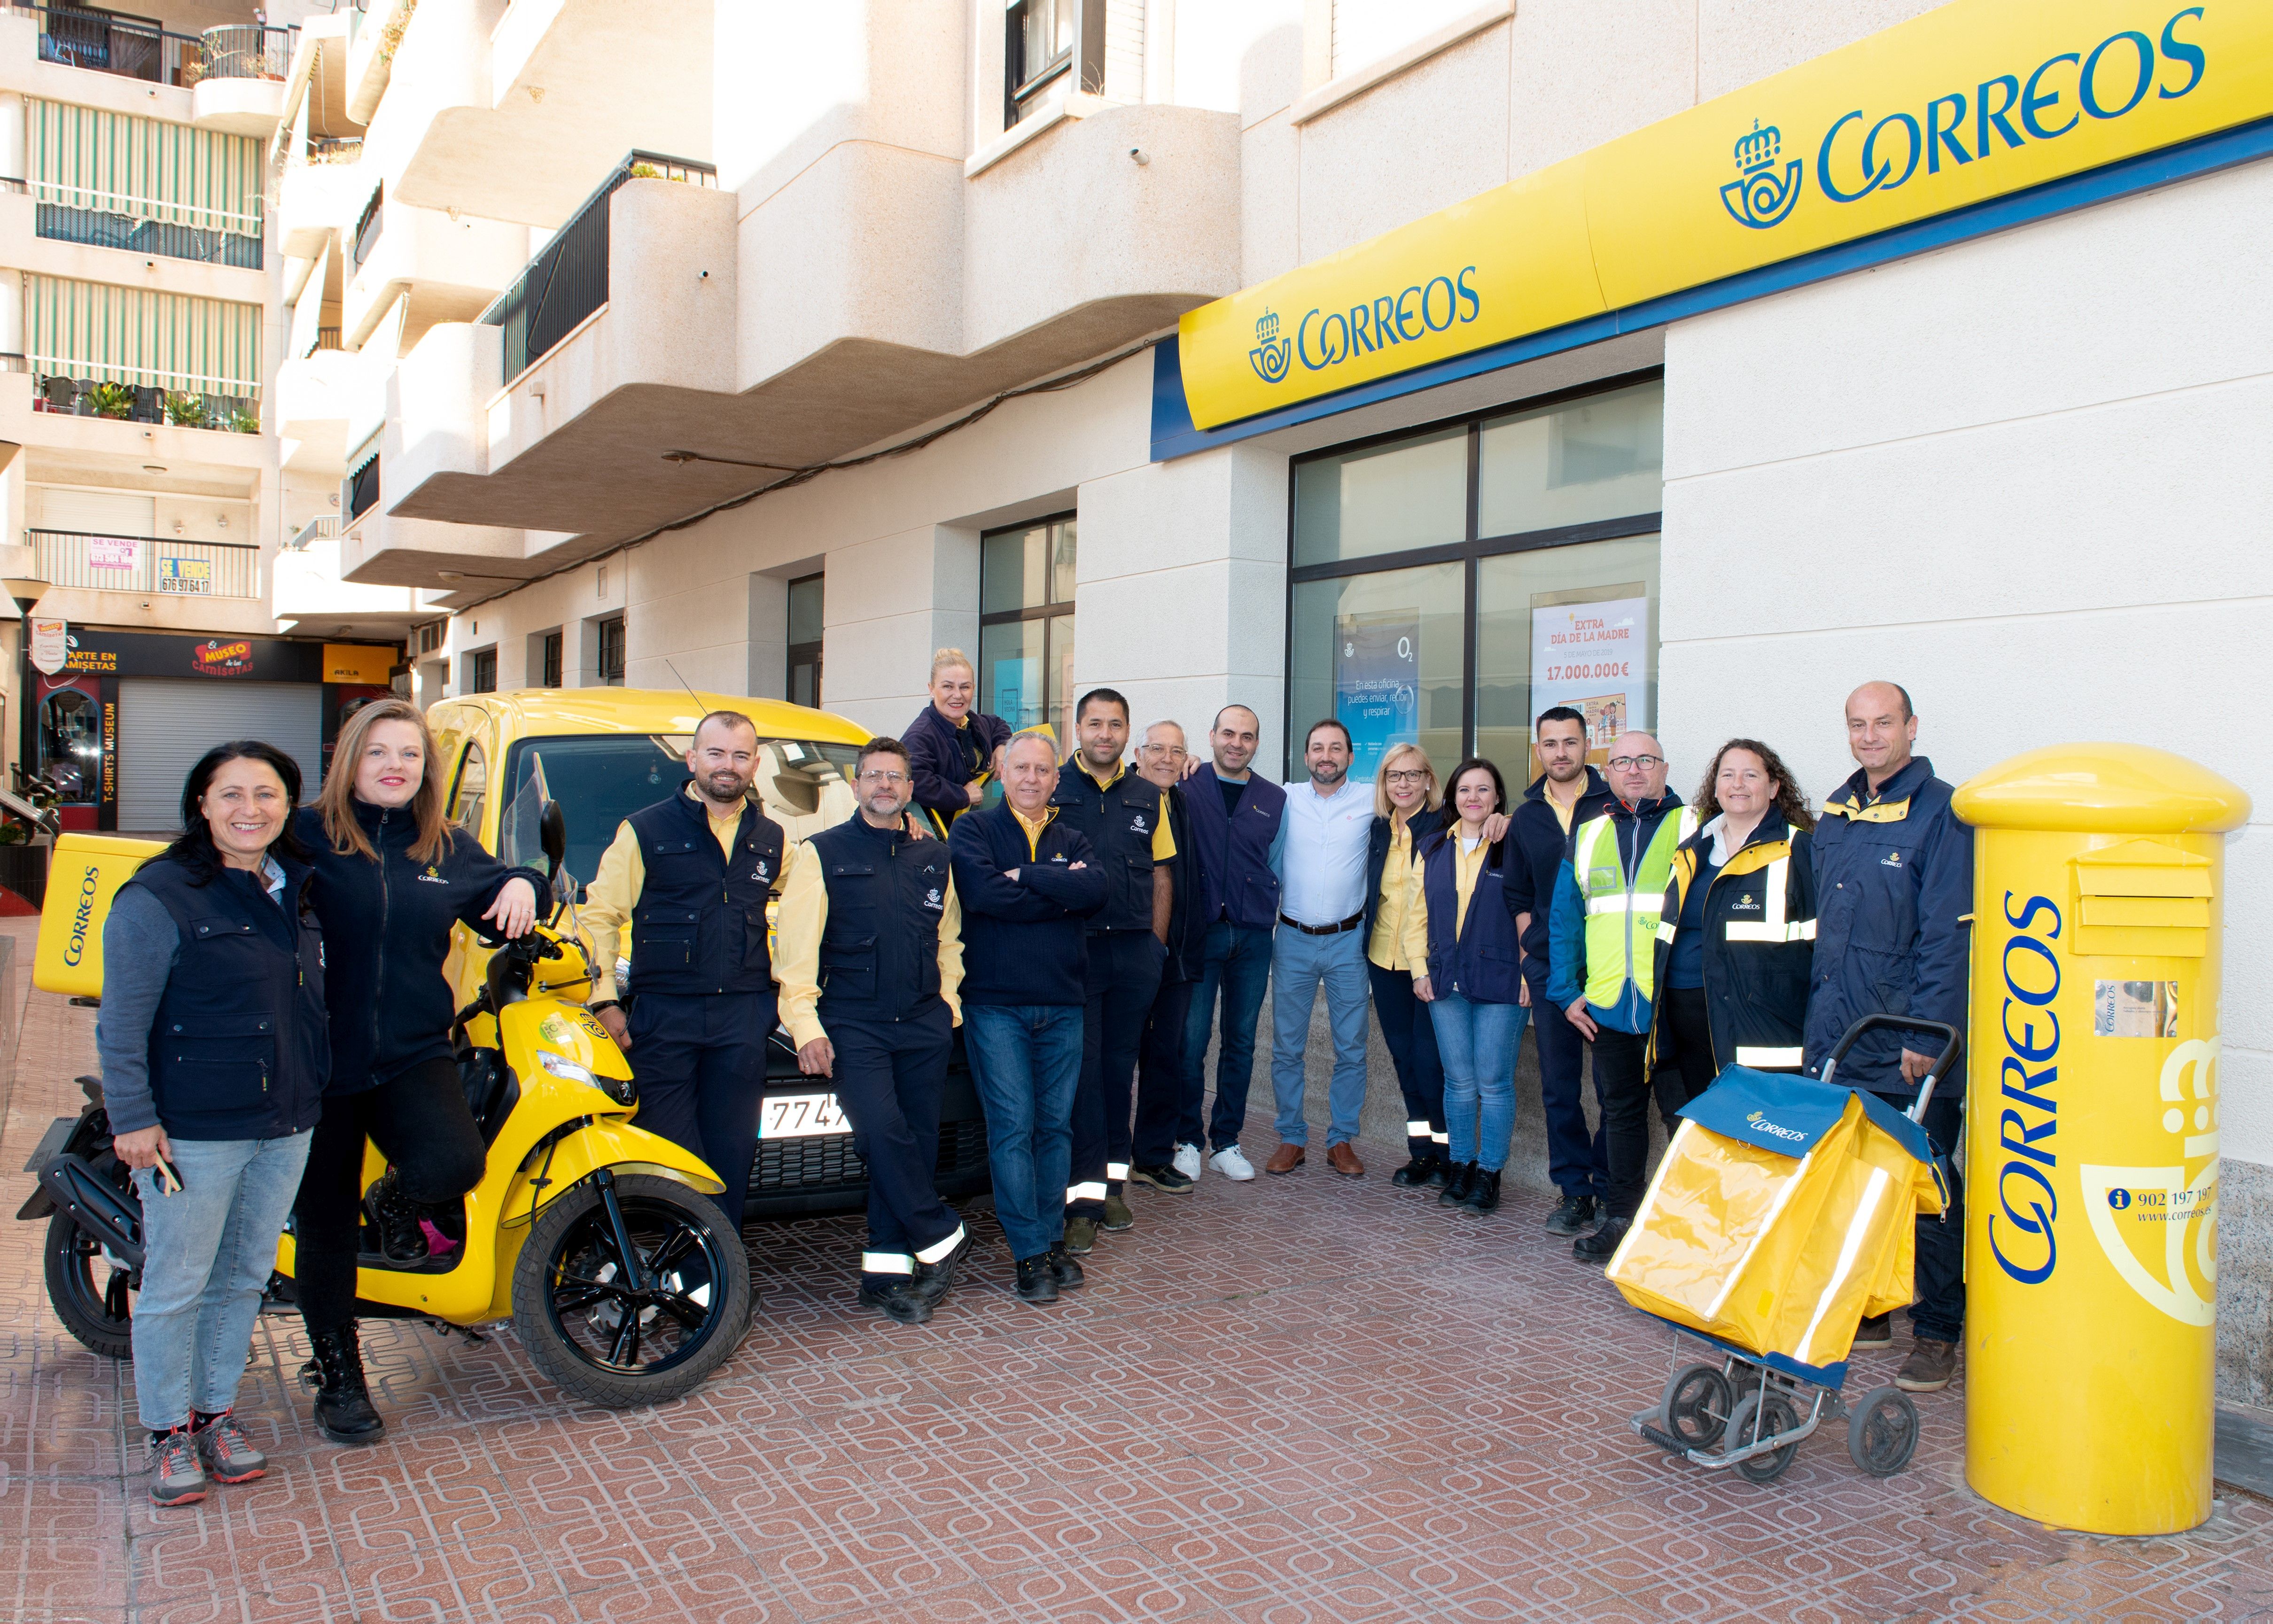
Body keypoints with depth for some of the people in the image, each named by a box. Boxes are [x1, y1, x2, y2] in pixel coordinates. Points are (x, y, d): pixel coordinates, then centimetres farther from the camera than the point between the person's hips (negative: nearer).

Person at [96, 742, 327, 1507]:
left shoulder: (298, 887, 9)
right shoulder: (158, 898, -12)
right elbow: (121, 1026, -11)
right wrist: (133, 1118, -15)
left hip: (286, 1126, 6)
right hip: (193, 1130, -6)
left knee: (245, 1277, 16)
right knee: (177, 1285, 5)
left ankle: (217, 1410, 31)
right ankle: (170, 1431, 21)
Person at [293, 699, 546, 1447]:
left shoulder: (449, 849, 10)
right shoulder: (306, 836, -3)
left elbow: (497, 903, 25)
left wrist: (522, 886, 3)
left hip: (415, 1055, 2)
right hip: (319, 1059, -2)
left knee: (453, 1166, -26)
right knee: (326, 1230, 8)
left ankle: (399, 1200, 13)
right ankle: (339, 1380, 27)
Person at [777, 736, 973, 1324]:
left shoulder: (934, 858, 15)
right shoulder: (822, 853, 4)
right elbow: (797, 946, -1)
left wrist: (948, 1004, 10)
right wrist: (806, 1026, -8)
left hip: (923, 1026, 4)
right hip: (853, 1026, -3)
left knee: (915, 1144, 1)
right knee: (883, 1132, -20)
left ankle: (887, 1273, 9)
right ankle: (942, 1239, -2)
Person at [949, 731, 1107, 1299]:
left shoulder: (1071, 839, 13)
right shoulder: (973, 830, 3)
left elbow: (1095, 889, -9)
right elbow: (983, 893, -16)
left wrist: (1026, 875, -14)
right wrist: (1062, 892, -8)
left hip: (1063, 1004, 4)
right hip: (995, 1002, -4)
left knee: (1056, 1126, 8)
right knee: (1013, 1127, -5)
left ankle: (1052, 1238, 18)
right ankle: (1030, 1253, 1)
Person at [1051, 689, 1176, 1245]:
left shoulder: (1149, 797, 11)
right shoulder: (1052, 790, 0)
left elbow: (1161, 875, 14)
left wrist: (1157, 945, 7)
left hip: (1136, 950, 3)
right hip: (1073, 946, -3)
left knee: (1120, 1067, 10)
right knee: (1082, 1069, -4)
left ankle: (1113, 1180, 21)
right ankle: (1084, 1195, -1)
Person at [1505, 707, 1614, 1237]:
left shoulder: (1613, 805, 1)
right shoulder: (1526, 816, 12)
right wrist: (1528, 955, 9)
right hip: (1549, 968, 3)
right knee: (1559, 1086, 6)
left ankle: (1610, 1188, 12)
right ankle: (1574, 1190, 16)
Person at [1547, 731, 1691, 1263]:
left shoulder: (1693, 829, 1)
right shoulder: (1588, 836, 12)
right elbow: (1564, 919, 14)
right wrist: (1566, 991, 6)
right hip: (1607, 1006, 4)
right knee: (1620, 1110, 11)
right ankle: (1620, 1219, 20)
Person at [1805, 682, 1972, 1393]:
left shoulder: (1940, 813, -8)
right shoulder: (1836, 813, 14)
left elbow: (1948, 935, -13)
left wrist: (1927, 1033, -17)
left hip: (1912, 1047, -6)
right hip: (1839, 1040, 6)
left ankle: (1938, 1332, 13)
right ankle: (1865, 1310, 25)